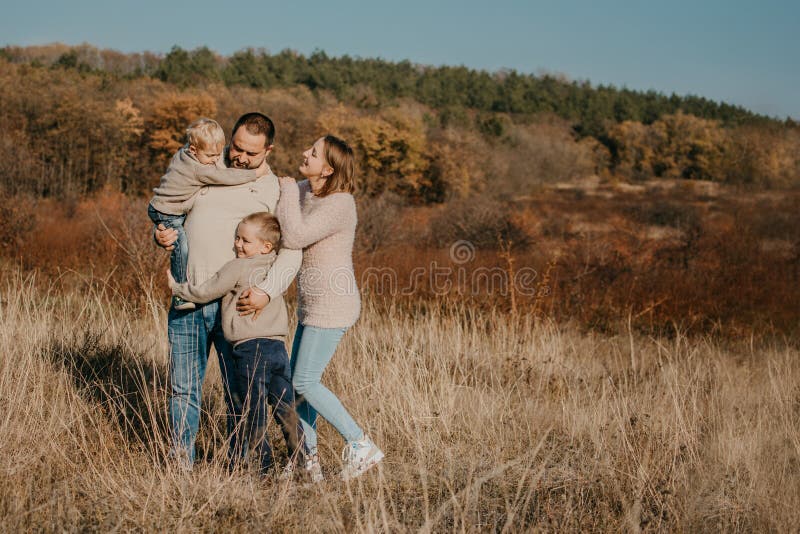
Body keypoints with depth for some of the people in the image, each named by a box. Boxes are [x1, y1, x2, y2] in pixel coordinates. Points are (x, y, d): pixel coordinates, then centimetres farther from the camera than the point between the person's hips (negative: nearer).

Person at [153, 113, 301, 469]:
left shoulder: (275, 191, 3)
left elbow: (291, 251, -7)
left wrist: (267, 291, -23)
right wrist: (161, 234, -2)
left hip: (236, 305, -3)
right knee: (183, 386, 8)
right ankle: (181, 462, 20)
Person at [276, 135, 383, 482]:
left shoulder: (338, 205, -20)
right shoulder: (307, 190, 7)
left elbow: (294, 237, -27)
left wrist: (288, 191, -16)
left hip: (331, 306, -10)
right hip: (313, 305, 10)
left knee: (304, 382, -9)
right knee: (298, 381, 10)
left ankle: (360, 445, 0)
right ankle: (309, 460, 18)